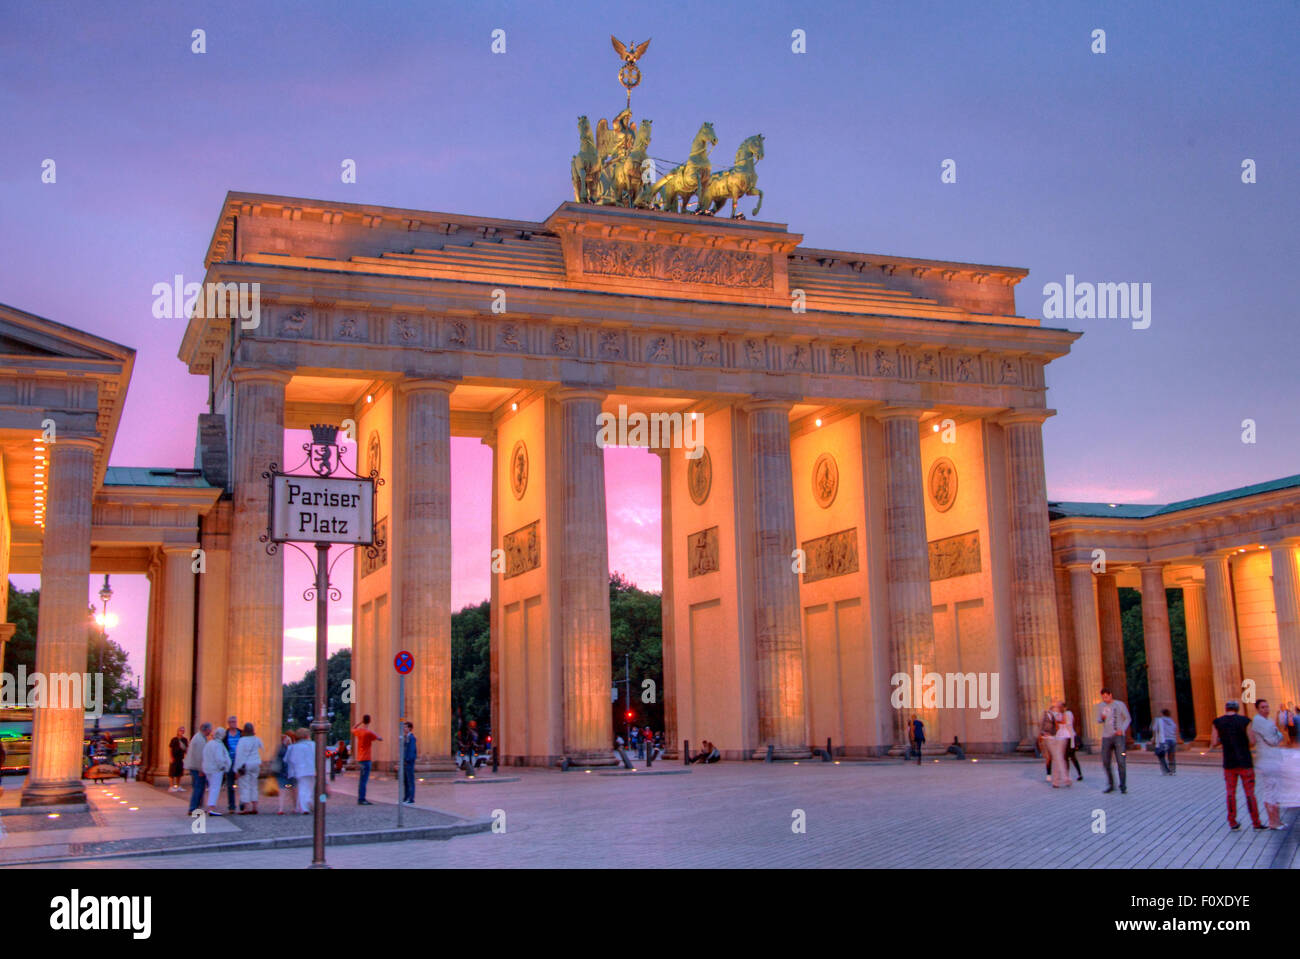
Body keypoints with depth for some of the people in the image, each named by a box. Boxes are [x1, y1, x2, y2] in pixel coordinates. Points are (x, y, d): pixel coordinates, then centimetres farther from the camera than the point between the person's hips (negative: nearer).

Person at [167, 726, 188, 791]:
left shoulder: (185, 740, 7)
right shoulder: (174, 739, -6)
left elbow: (186, 749, 13)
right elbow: (170, 748, -5)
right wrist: (171, 757, -10)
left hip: (181, 759, 5)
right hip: (174, 759, -5)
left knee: (179, 774, 11)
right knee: (172, 774, -1)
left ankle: (178, 786, 20)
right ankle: (171, 787, 4)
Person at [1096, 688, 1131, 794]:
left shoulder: (1120, 704, 1)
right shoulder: (1100, 705, 10)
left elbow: (1128, 718, 5)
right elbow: (1098, 720, 16)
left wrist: (1122, 729, -11)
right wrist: (1102, 718, -9)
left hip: (1118, 736, -3)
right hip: (1106, 737, 3)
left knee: (1121, 761, -8)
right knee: (1106, 762, 1)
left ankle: (1123, 786, 0)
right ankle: (1110, 785, 15)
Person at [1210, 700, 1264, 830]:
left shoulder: (1218, 722, -1)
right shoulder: (1245, 721, -6)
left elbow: (1214, 743, -2)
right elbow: (1252, 741, -8)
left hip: (1229, 764, 2)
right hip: (1245, 762, -2)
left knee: (1231, 793, 9)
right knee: (1250, 793, 3)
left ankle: (1232, 822, 10)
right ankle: (1256, 822, 5)